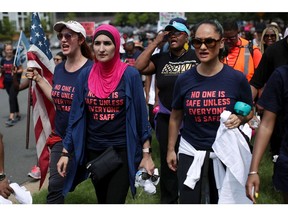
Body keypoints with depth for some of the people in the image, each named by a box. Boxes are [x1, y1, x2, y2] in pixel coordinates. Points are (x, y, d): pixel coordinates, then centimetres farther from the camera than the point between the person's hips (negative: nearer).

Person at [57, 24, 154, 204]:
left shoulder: (130, 74, -10)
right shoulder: (86, 76, 0)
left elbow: (141, 115, -7)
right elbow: (76, 115, 4)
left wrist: (146, 153, -8)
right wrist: (66, 152, 3)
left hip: (122, 150, -4)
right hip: (93, 151, 4)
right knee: (101, 201, 19)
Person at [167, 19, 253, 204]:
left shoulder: (237, 78, -11)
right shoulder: (184, 79, -7)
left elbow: (249, 113, 4)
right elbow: (175, 117, 6)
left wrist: (239, 119, -18)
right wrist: (171, 149, 8)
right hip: (190, 151, 0)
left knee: (221, 200, 17)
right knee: (188, 202, 6)